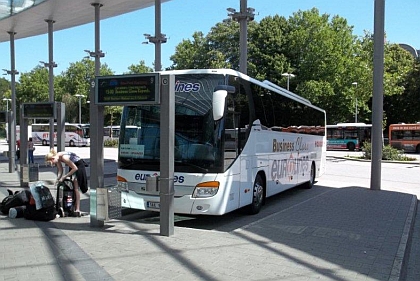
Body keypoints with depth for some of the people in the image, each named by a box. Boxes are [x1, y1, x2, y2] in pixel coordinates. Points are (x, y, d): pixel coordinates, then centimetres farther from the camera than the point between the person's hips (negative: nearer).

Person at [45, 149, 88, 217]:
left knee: (75, 188, -12)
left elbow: (75, 168, -26)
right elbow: (60, 170, -1)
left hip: (79, 166, -8)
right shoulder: (57, 158, -10)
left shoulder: (64, 157, -33)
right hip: (73, 166, 8)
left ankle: (77, 209, -12)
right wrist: (58, 178, -18)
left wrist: (64, 177, -23)